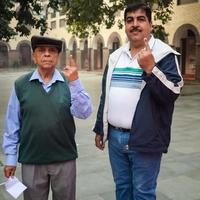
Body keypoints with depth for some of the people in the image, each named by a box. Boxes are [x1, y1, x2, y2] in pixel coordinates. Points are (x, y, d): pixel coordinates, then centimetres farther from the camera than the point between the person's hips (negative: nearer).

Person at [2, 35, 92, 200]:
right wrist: (11, 156, 3)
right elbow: (13, 123, 1)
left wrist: (75, 82, -24)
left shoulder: (69, 83, -3)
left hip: (65, 159, 0)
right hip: (31, 160, 0)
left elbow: (84, 113, -14)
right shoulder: (21, 85, -3)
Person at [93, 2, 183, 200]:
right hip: (115, 136, 5)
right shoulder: (115, 56, 10)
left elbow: (172, 94, -16)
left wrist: (150, 68, -26)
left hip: (145, 140, -5)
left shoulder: (165, 55, -7)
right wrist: (99, 129, 16)